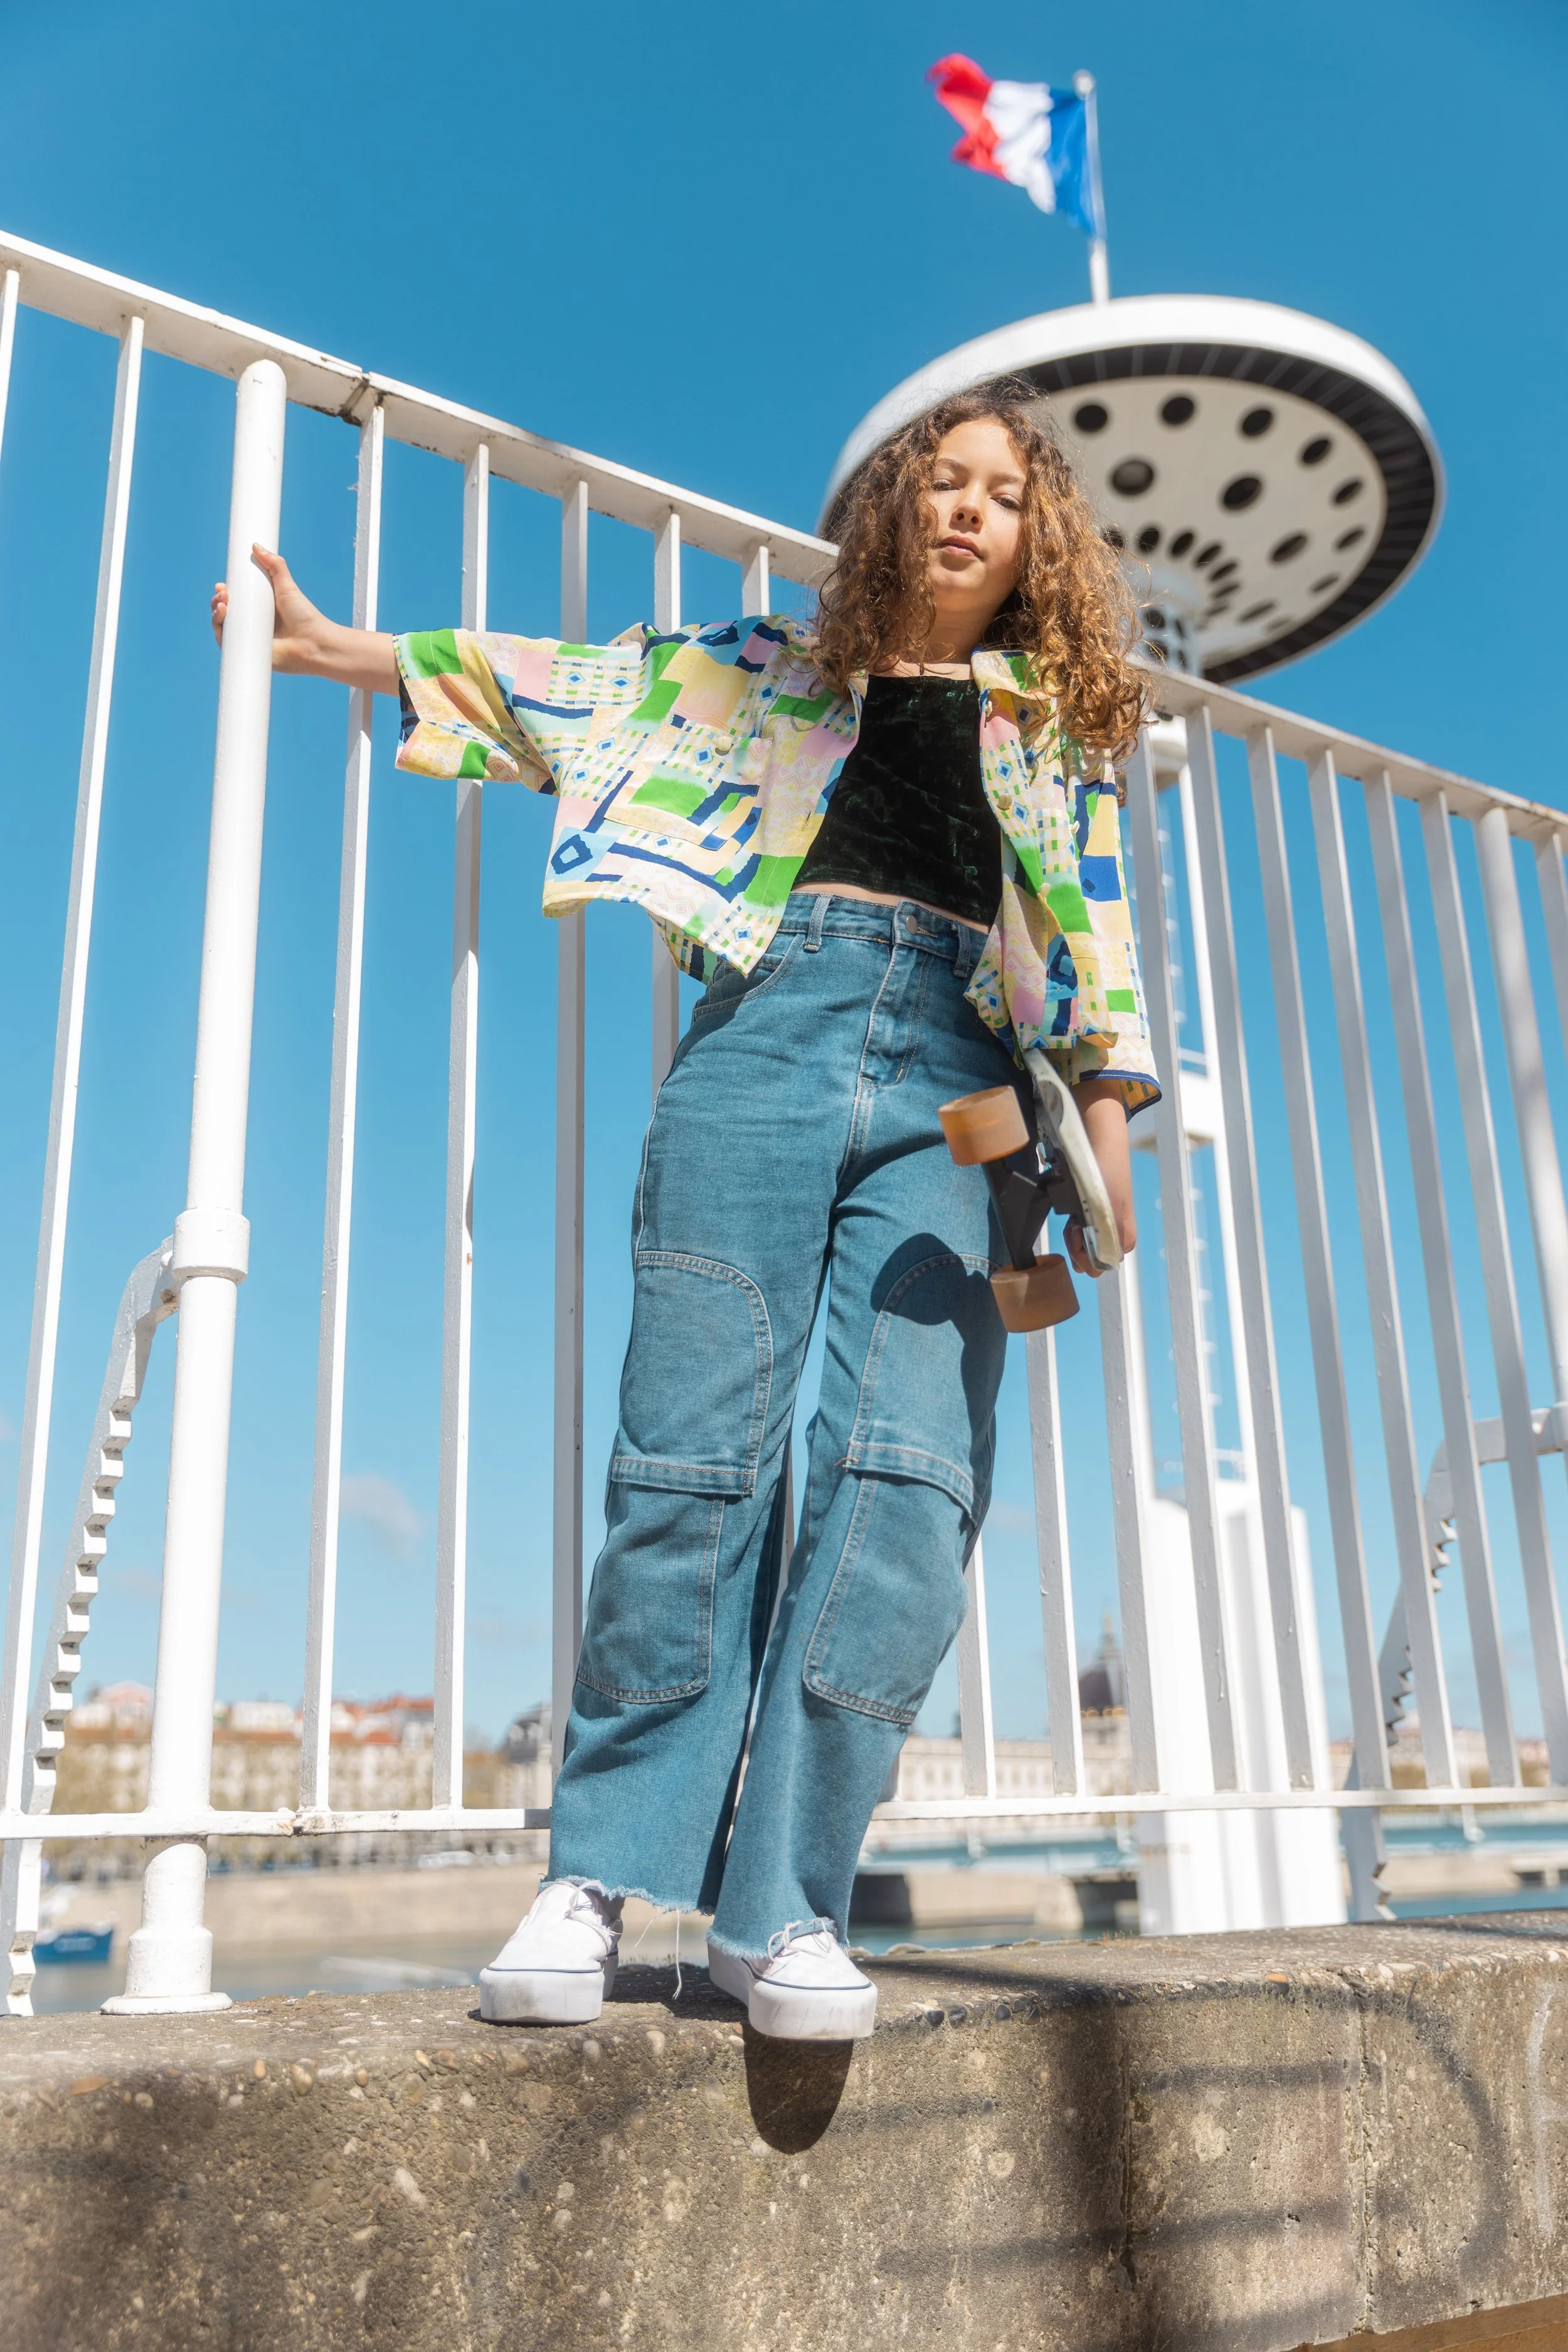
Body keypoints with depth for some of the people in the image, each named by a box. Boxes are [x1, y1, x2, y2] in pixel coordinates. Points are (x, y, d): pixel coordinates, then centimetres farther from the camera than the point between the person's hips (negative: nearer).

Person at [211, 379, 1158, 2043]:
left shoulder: (1054, 722, 24)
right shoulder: (778, 671, 23)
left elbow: (1091, 930, 16)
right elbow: (587, 686, 20)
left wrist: (1106, 1127, 4)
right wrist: (345, 650, 16)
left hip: (951, 1086, 1)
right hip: (775, 1031, -1)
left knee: (900, 1471, -13)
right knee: (698, 1445, -9)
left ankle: (782, 1902, -5)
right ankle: (597, 1873, 1)